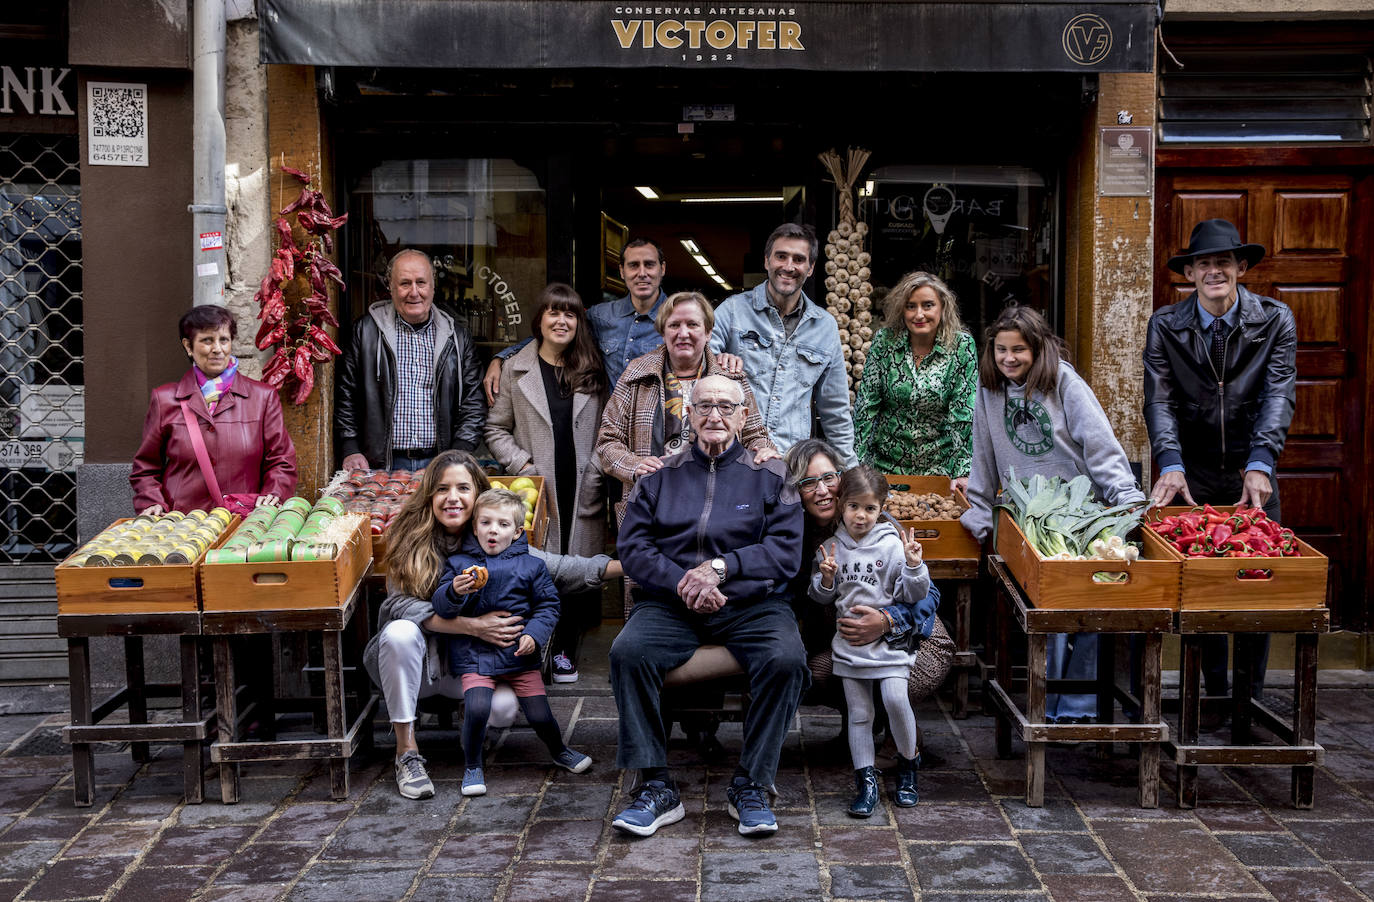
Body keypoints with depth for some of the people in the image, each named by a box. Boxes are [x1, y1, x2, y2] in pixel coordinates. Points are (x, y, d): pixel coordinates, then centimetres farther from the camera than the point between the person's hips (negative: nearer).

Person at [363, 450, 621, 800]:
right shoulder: (411, 535, -10)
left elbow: (560, 569, -9)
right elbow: (401, 604, -19)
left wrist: (626, 565, -21)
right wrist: (474, 626, -26)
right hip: (417, 658, -1)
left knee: (504, 708, -27)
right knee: (400, 632, -34)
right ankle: (406, 753, -21)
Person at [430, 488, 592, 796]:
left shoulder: (531, 566, 5)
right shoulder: (458, 563, 4)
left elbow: (548, 604, 7)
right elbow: (440, 607, 0)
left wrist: (534, 635, -9)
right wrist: (455, 592, -22)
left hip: (520, 654, 1)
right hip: (475, 655, -1)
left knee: (540, 715, -1)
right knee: (476, 708, -22)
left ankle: (559, 751, 33)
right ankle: (472, 767, 3)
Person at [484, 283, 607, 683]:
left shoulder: (593, 372, 11)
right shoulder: (516, 370, 6)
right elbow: (496, 429, 7)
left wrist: (597, 470, -1)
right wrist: (524, 466, -5)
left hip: (582, 490, 2)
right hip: (536, 489, -1)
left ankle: (565, 650, 15)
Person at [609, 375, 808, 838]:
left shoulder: (769, 474, 11)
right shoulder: (659, 474, 14)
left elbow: (786, 552, 0)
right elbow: (633, 546, 4)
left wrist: (721, 567, -13)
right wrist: (682, 583, -13)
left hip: (751, 604, -1)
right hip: (670, 603, 1)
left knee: (786, 659, -31)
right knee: (627, 651, -29)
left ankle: (750, 786, -16)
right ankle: (655, 787, -19)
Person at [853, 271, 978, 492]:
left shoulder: (962, 345, -9)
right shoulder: (885, 340, -7)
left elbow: (965, 412, -12)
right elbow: (865, 404, -6)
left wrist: (962, 471, -19)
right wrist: (858, 461, -11)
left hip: (938, 468, -1)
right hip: (885, 464, 1)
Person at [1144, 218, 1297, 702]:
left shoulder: (1275, 320, -4)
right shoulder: (1165, 325, -3)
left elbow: (1279, 395, -12)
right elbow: (1159, 400, -10)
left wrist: (1260, 464, -27)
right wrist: (1170, 465, -26)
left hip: (1253, 472, 0)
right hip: (1194, 475, 0)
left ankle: (1253, 698, 18)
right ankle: (1213, 694, 17)